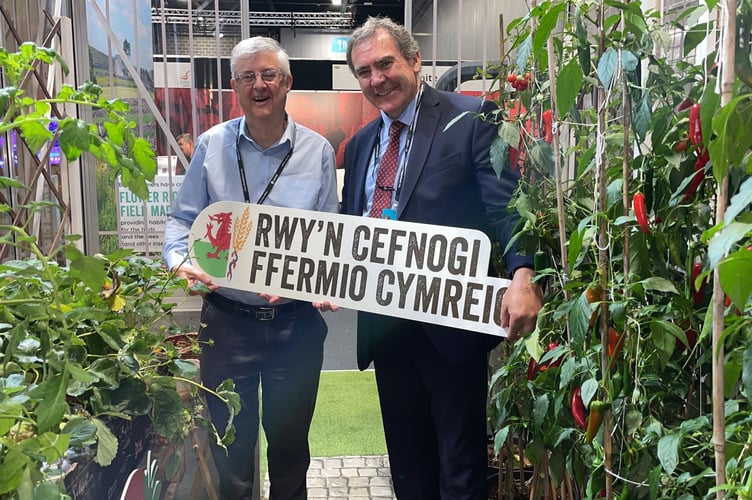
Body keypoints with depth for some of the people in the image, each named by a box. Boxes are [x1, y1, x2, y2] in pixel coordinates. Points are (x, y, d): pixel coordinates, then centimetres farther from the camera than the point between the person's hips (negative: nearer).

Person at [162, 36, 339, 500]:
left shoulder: (318, 150, -1)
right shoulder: (212, 145, 0)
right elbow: (183, 219, 6)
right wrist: (180, 259, -15)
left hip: (296, 321, 0)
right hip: (227, 318, 0)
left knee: (290, 440, 16)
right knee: (229, 444, 12)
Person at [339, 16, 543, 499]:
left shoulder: (471, 119, -8)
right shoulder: (361, 144, 12)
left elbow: (507, 205, -16)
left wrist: (524, 276, -33)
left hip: (450, 324, -6)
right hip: (384, 325, 6)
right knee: (407, 460, 19)